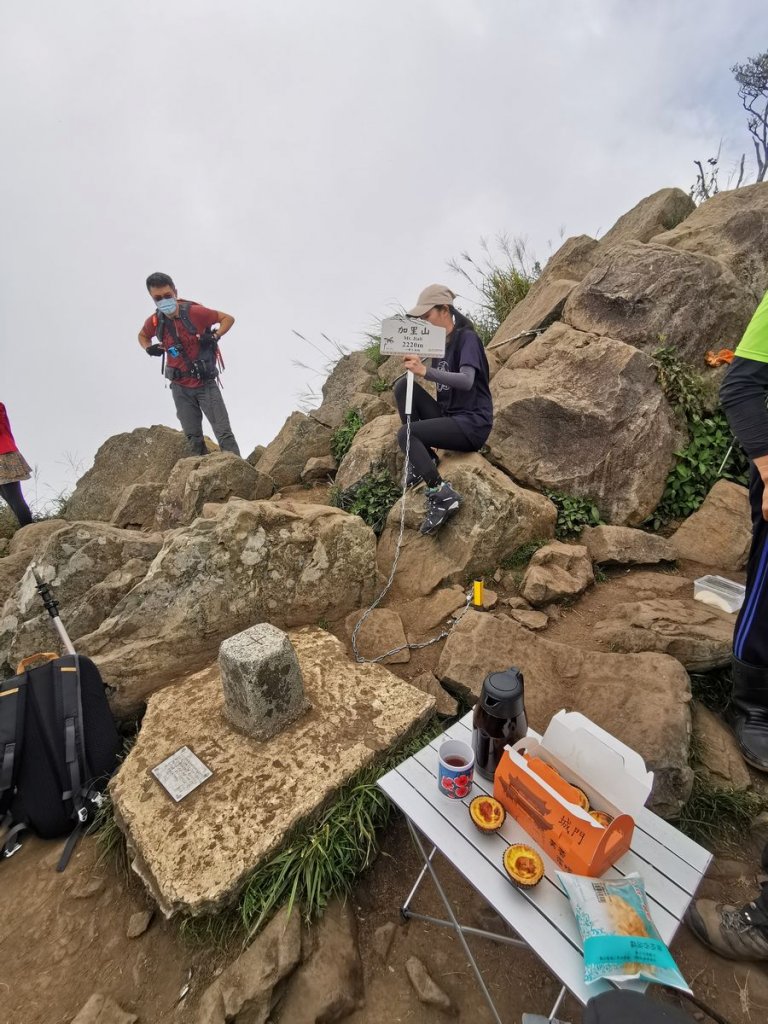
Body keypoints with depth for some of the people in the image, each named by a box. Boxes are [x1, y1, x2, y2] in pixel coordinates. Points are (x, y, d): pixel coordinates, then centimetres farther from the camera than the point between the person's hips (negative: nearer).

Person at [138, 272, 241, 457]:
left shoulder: (195, 312, -12)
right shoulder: (154, 322, -1)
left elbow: (228, 318, -1)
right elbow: (142, 336, 22)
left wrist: (215, 336, -17)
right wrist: (149, 348, 1)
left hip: (206, 384, -3)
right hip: (181, 388, 4)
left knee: (224, 432, -8)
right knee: (193, 439, 7)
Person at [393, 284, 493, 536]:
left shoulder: (467, 338, -10)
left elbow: (466, 381, -27)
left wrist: (425, 371, -34)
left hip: (472, 424, -8)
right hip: (448, 416, 8)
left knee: (405, 434, -23)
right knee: (403, 385, -5)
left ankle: (442, 495, -21)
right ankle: (423, 457, -4)